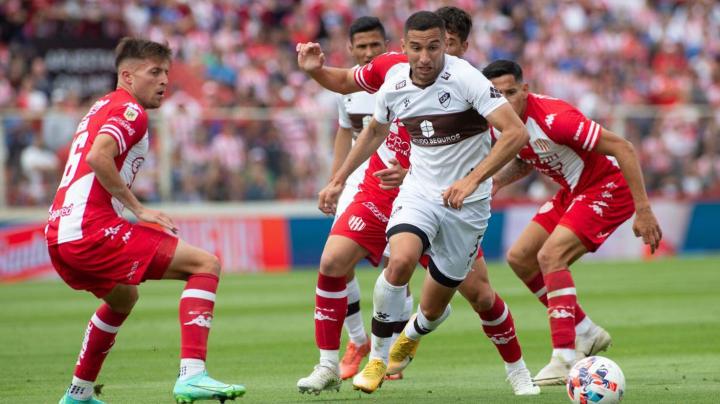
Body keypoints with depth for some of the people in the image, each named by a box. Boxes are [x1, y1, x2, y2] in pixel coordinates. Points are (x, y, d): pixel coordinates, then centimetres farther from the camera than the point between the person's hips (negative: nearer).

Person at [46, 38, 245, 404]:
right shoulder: (130, 110, -5)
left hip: (59, 236, 10)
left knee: (123, 299, 37)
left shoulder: (102, 108, 25)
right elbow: (98, 157, -22)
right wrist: (139, 210, -17)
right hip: (92, 231, -10)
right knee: (205, 265, -9)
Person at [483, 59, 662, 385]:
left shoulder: (553, 119, -30)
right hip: (573, 191, 9)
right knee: (519, 258, 8)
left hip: (609, 187, -9)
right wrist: (497, 180, -5)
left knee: (550, 256, -24)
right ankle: (587, 333, 19)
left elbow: (622, 148, -28)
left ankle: (564, 360, -26)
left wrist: (643, 211, -29)